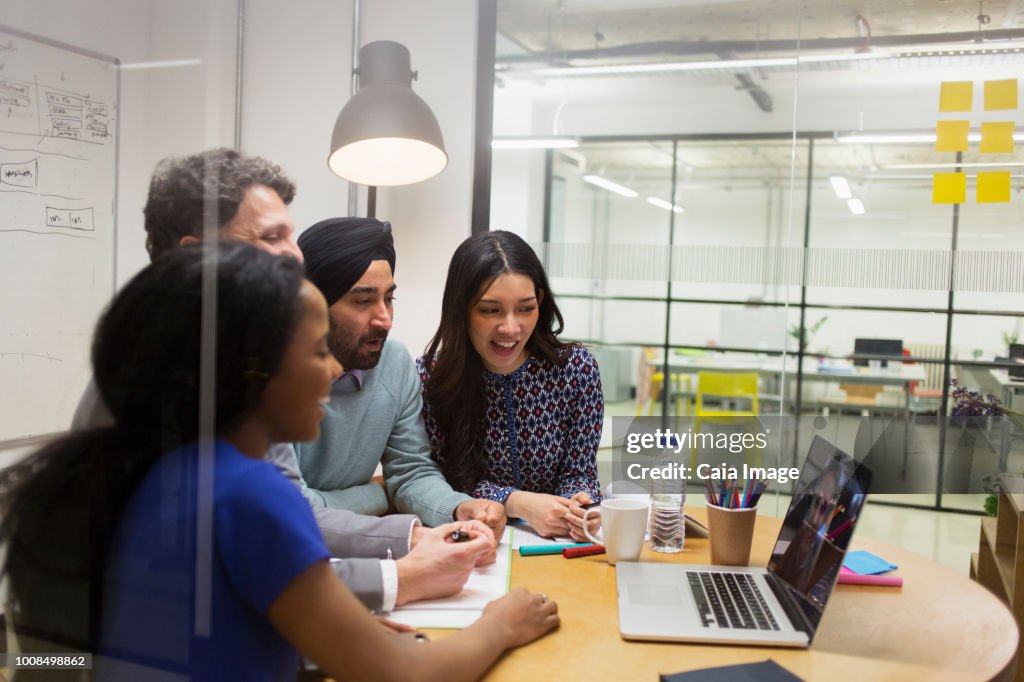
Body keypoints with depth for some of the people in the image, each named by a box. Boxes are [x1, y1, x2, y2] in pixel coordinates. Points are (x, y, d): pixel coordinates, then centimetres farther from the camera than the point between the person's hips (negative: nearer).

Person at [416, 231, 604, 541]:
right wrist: (515, 503, -24)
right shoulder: (429, 377, -13)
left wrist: (579, 505, -25)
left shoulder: (576, 368, -9)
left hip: (556, 543, 2)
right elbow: (449, 479, -8)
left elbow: (579, 472, -2)